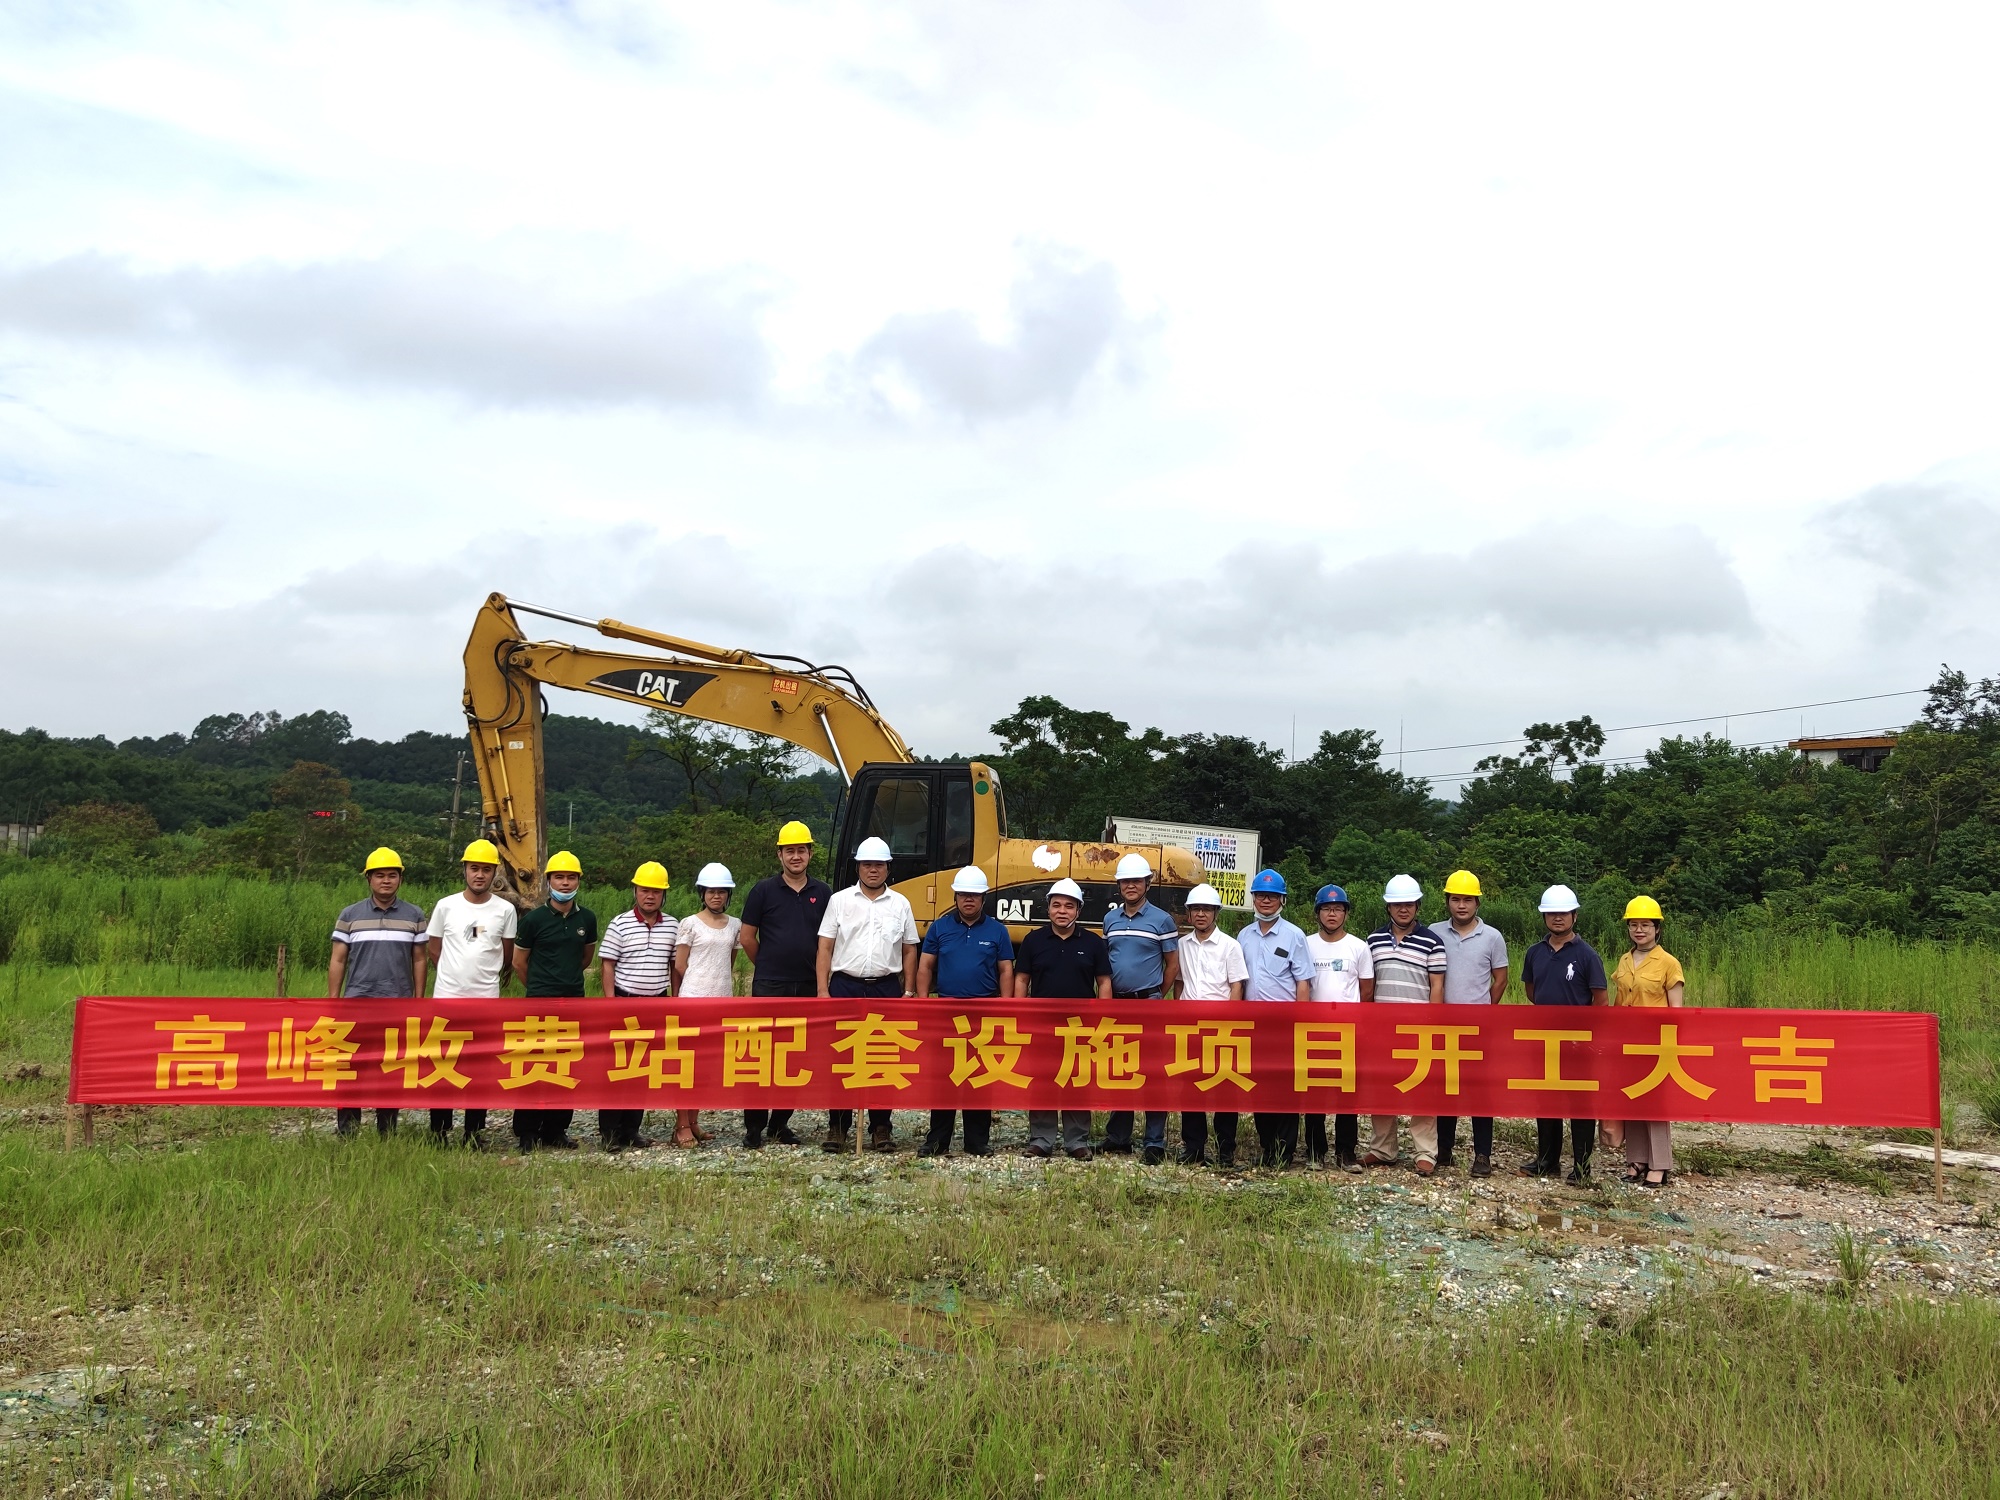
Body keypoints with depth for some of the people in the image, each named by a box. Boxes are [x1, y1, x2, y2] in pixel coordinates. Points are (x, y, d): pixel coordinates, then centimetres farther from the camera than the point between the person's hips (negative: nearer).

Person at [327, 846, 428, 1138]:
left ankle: (387, 1134, 15)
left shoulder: (414, 916, 5)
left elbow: (419, 960, 7)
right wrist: (333, 1001, 1)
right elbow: (337, 960, 6)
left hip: (398, 1005, 1)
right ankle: (346, 1133, 6)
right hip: (357, 1004, 0)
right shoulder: (350, 915, 4)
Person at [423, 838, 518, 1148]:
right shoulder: (446, 906, -1)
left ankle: (475, 1134, 15)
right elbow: (434, 949, 10)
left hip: (486, 1000, 0)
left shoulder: (505, 910, 0)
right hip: (447, 997, 0)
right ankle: (439, 1132, 13)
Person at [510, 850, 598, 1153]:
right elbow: (519, 961, 5)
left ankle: (555, 1130, 17)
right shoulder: (534, 919, -5)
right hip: (539, 1002, -4)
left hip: (574, 1001, 4)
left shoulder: (587, 918, 5)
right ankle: (526, 1132, 5)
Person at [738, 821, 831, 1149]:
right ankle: (754, 1126, 4)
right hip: (769, 987, -3)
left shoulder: (823, 894, 6)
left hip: (808, 987, 3)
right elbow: (747, 936, 4)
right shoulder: (764, 890, -1)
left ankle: (781, 1123, 20)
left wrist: (818, 972, 11)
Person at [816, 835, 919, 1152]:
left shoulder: (900, 904, 9)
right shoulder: (840, 900, 5)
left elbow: (909, 951, 11)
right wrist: (823, 990, -6)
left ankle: (881, 1128, 13)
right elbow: (825, 948, 2)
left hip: (886, 988, 1)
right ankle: (837, 1127, 9)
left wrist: (908, 992, 3)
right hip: (845, 986, -1)